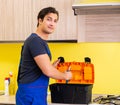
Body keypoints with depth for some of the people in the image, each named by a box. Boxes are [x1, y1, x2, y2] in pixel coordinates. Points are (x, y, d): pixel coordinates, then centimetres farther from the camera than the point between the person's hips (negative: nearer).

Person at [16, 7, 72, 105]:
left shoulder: (41, 41, 14)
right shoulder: (35, 40, -17)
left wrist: (52, 66, 10)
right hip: (31, 94, -10)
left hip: (37, 94, 10)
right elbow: (48, 71, -21)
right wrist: (66, 76, -6)